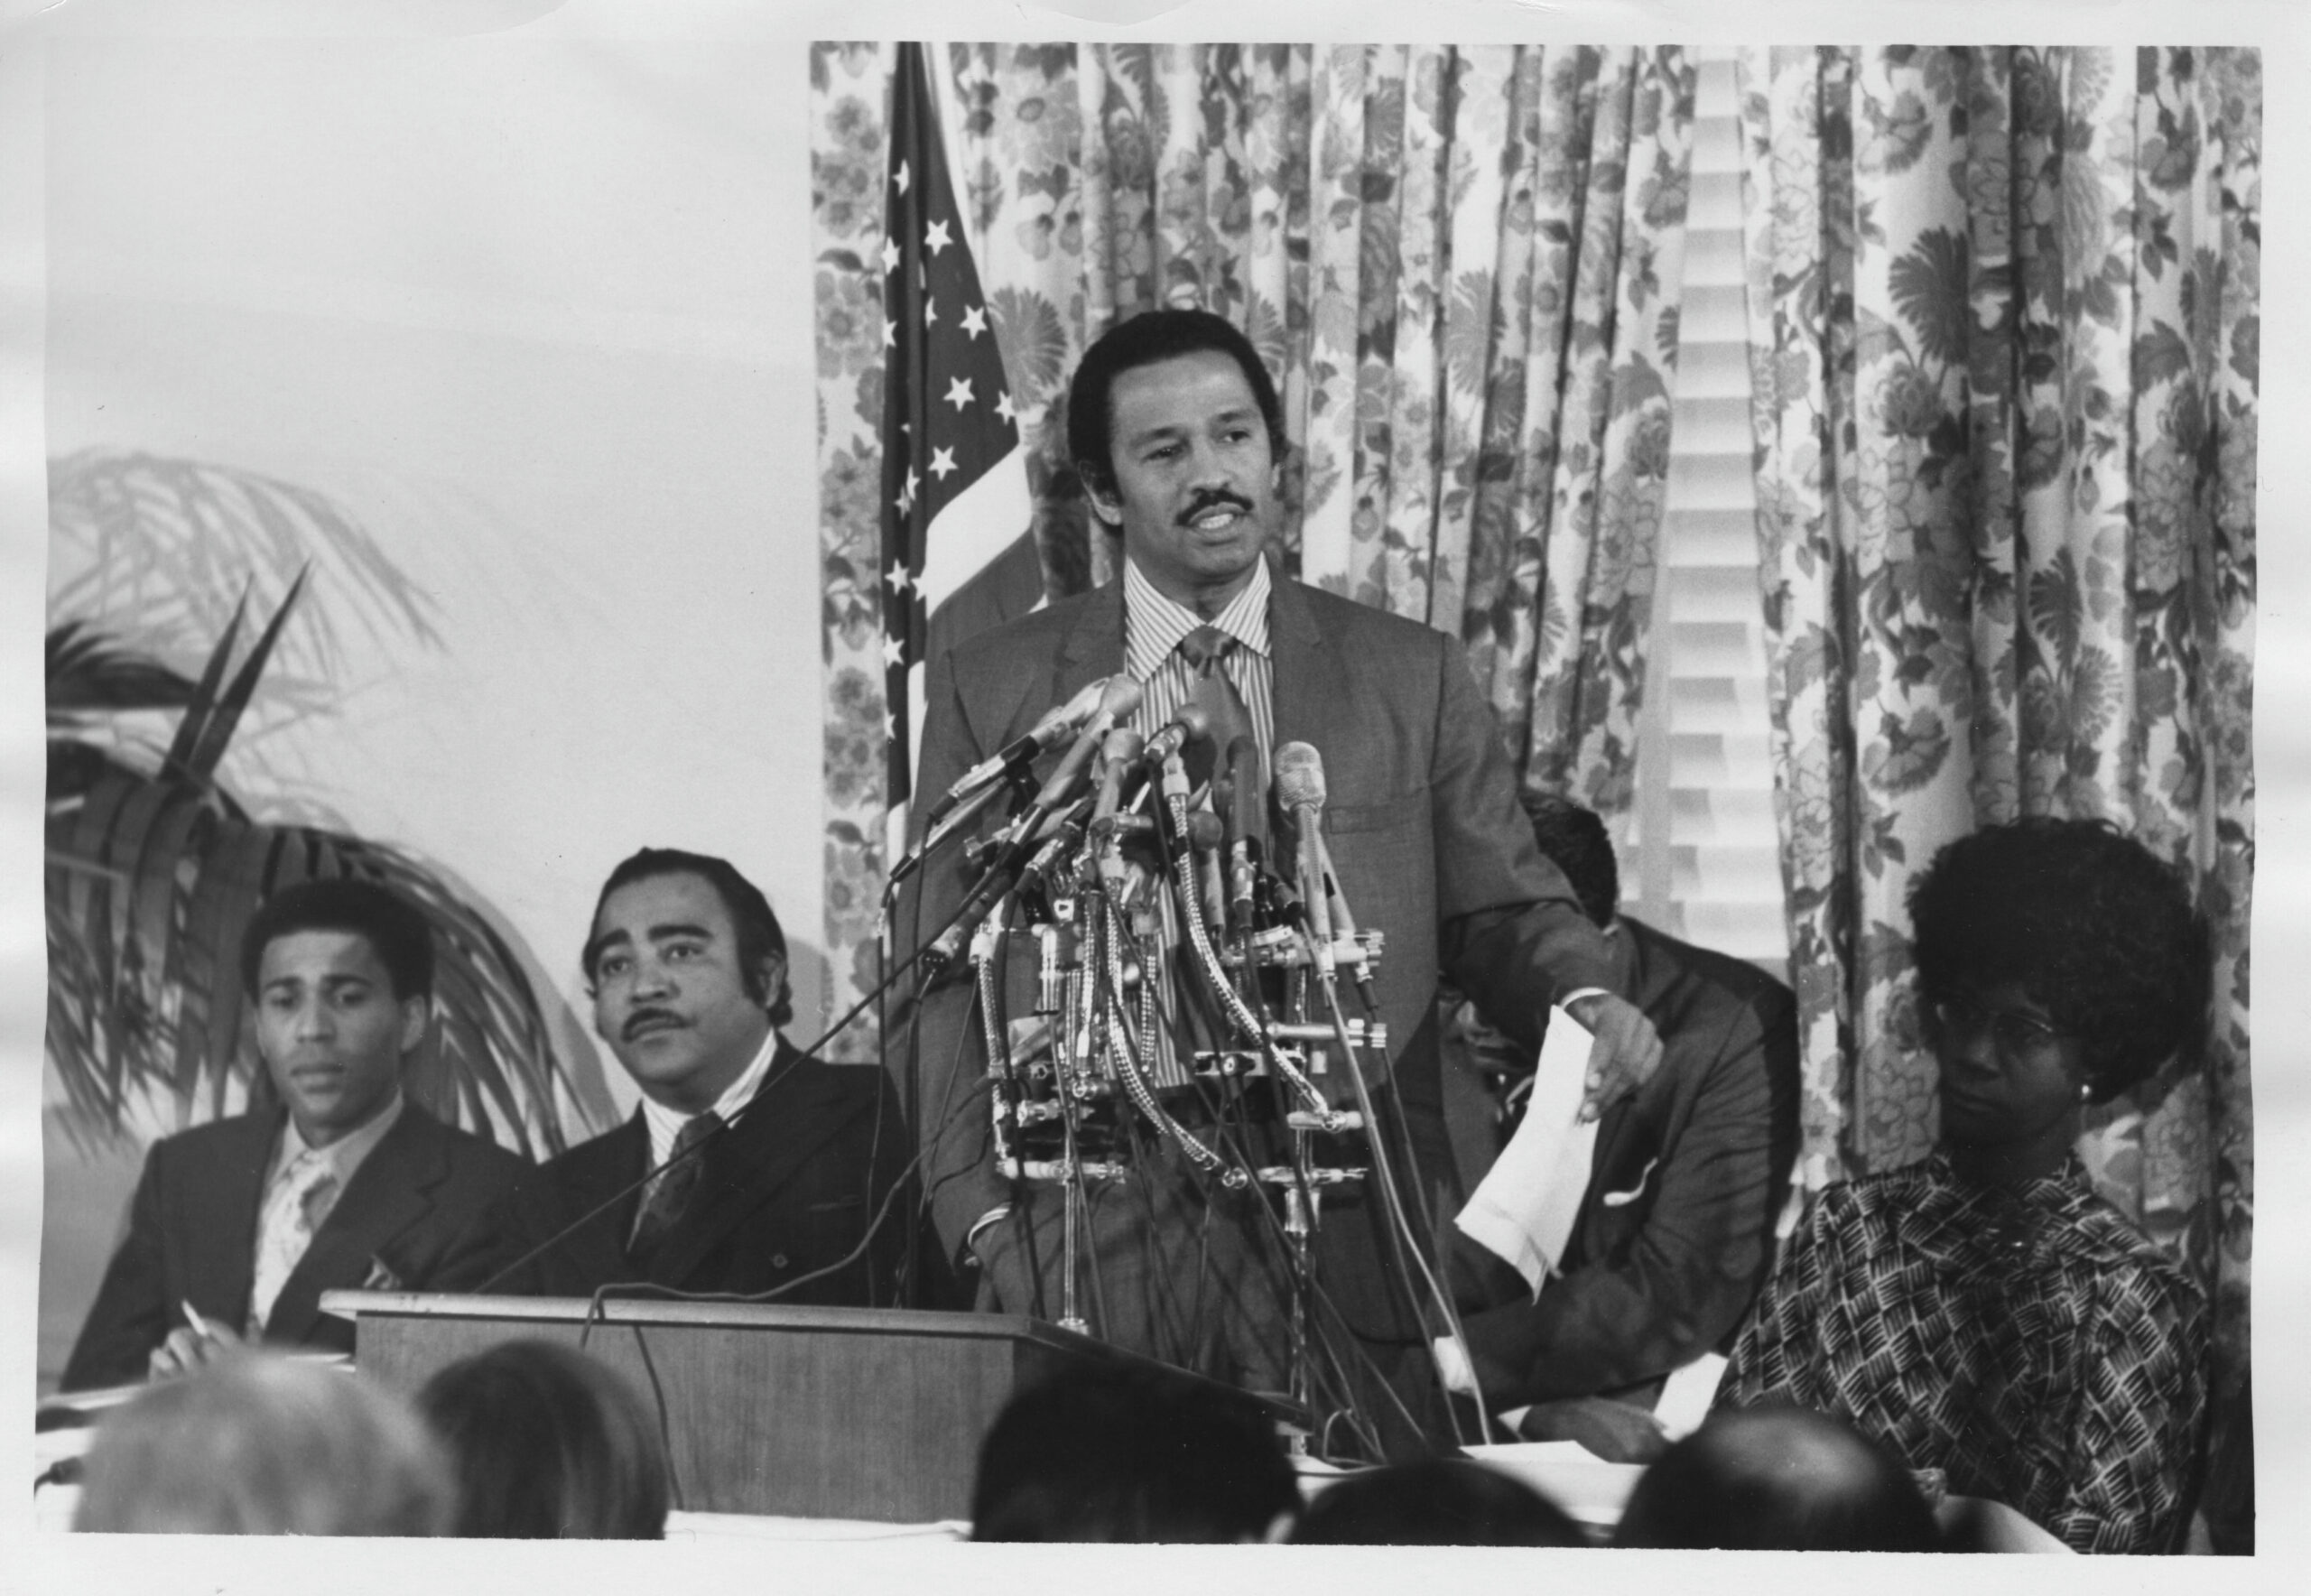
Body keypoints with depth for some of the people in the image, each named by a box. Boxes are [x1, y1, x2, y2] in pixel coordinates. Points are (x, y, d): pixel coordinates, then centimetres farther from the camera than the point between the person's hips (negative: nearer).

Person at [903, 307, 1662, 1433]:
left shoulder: (1412, 678, 10)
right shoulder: (991, 691, 8)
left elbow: (1504, 908, 9)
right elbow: (949, 979, 6)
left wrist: (1582, 1002, -13)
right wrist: (985, 1217, -4)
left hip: (1350, 1265, 0)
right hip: (1089, 1257, 0)